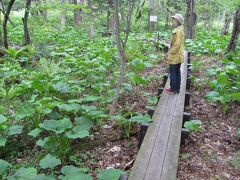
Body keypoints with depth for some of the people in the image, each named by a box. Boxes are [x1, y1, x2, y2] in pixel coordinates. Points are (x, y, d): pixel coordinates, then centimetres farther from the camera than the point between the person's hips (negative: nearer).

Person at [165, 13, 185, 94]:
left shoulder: (177, 31, -19)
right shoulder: (180, 30, 12)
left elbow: (177, 45, -23)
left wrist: (170, 54, -18)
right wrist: (170, 47, 19)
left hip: (175, 56, -10)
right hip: (178, 55, 10)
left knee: (173, 73, -1)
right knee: (177, 72, 14)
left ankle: (173, 89, 8)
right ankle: (177, 88, 22)